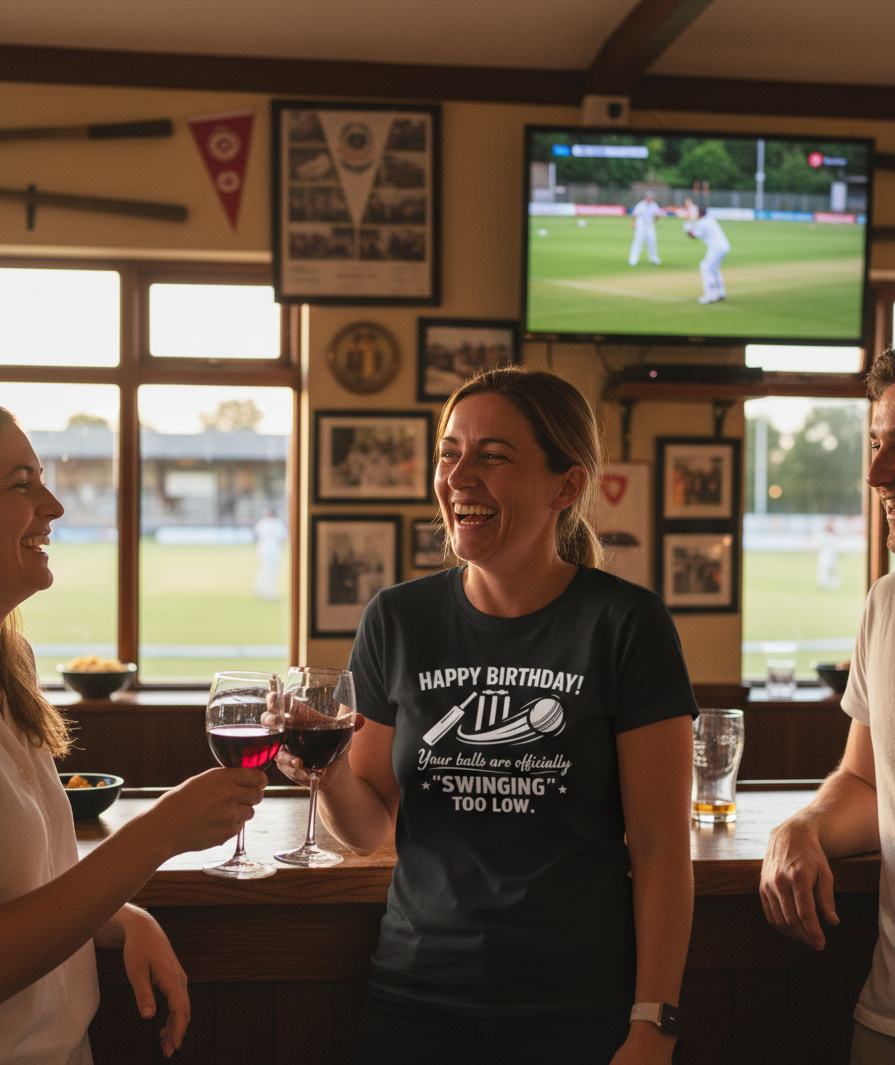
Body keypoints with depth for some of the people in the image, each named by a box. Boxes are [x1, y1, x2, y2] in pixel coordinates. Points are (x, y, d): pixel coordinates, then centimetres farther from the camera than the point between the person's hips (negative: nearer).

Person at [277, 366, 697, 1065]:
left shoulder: (625, 624, -8)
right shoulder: (398, 620, 1)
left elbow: (662, 846, -7)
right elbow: (372, 830, 7)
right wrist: (331, 774, -14)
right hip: (417, 1001, 3)